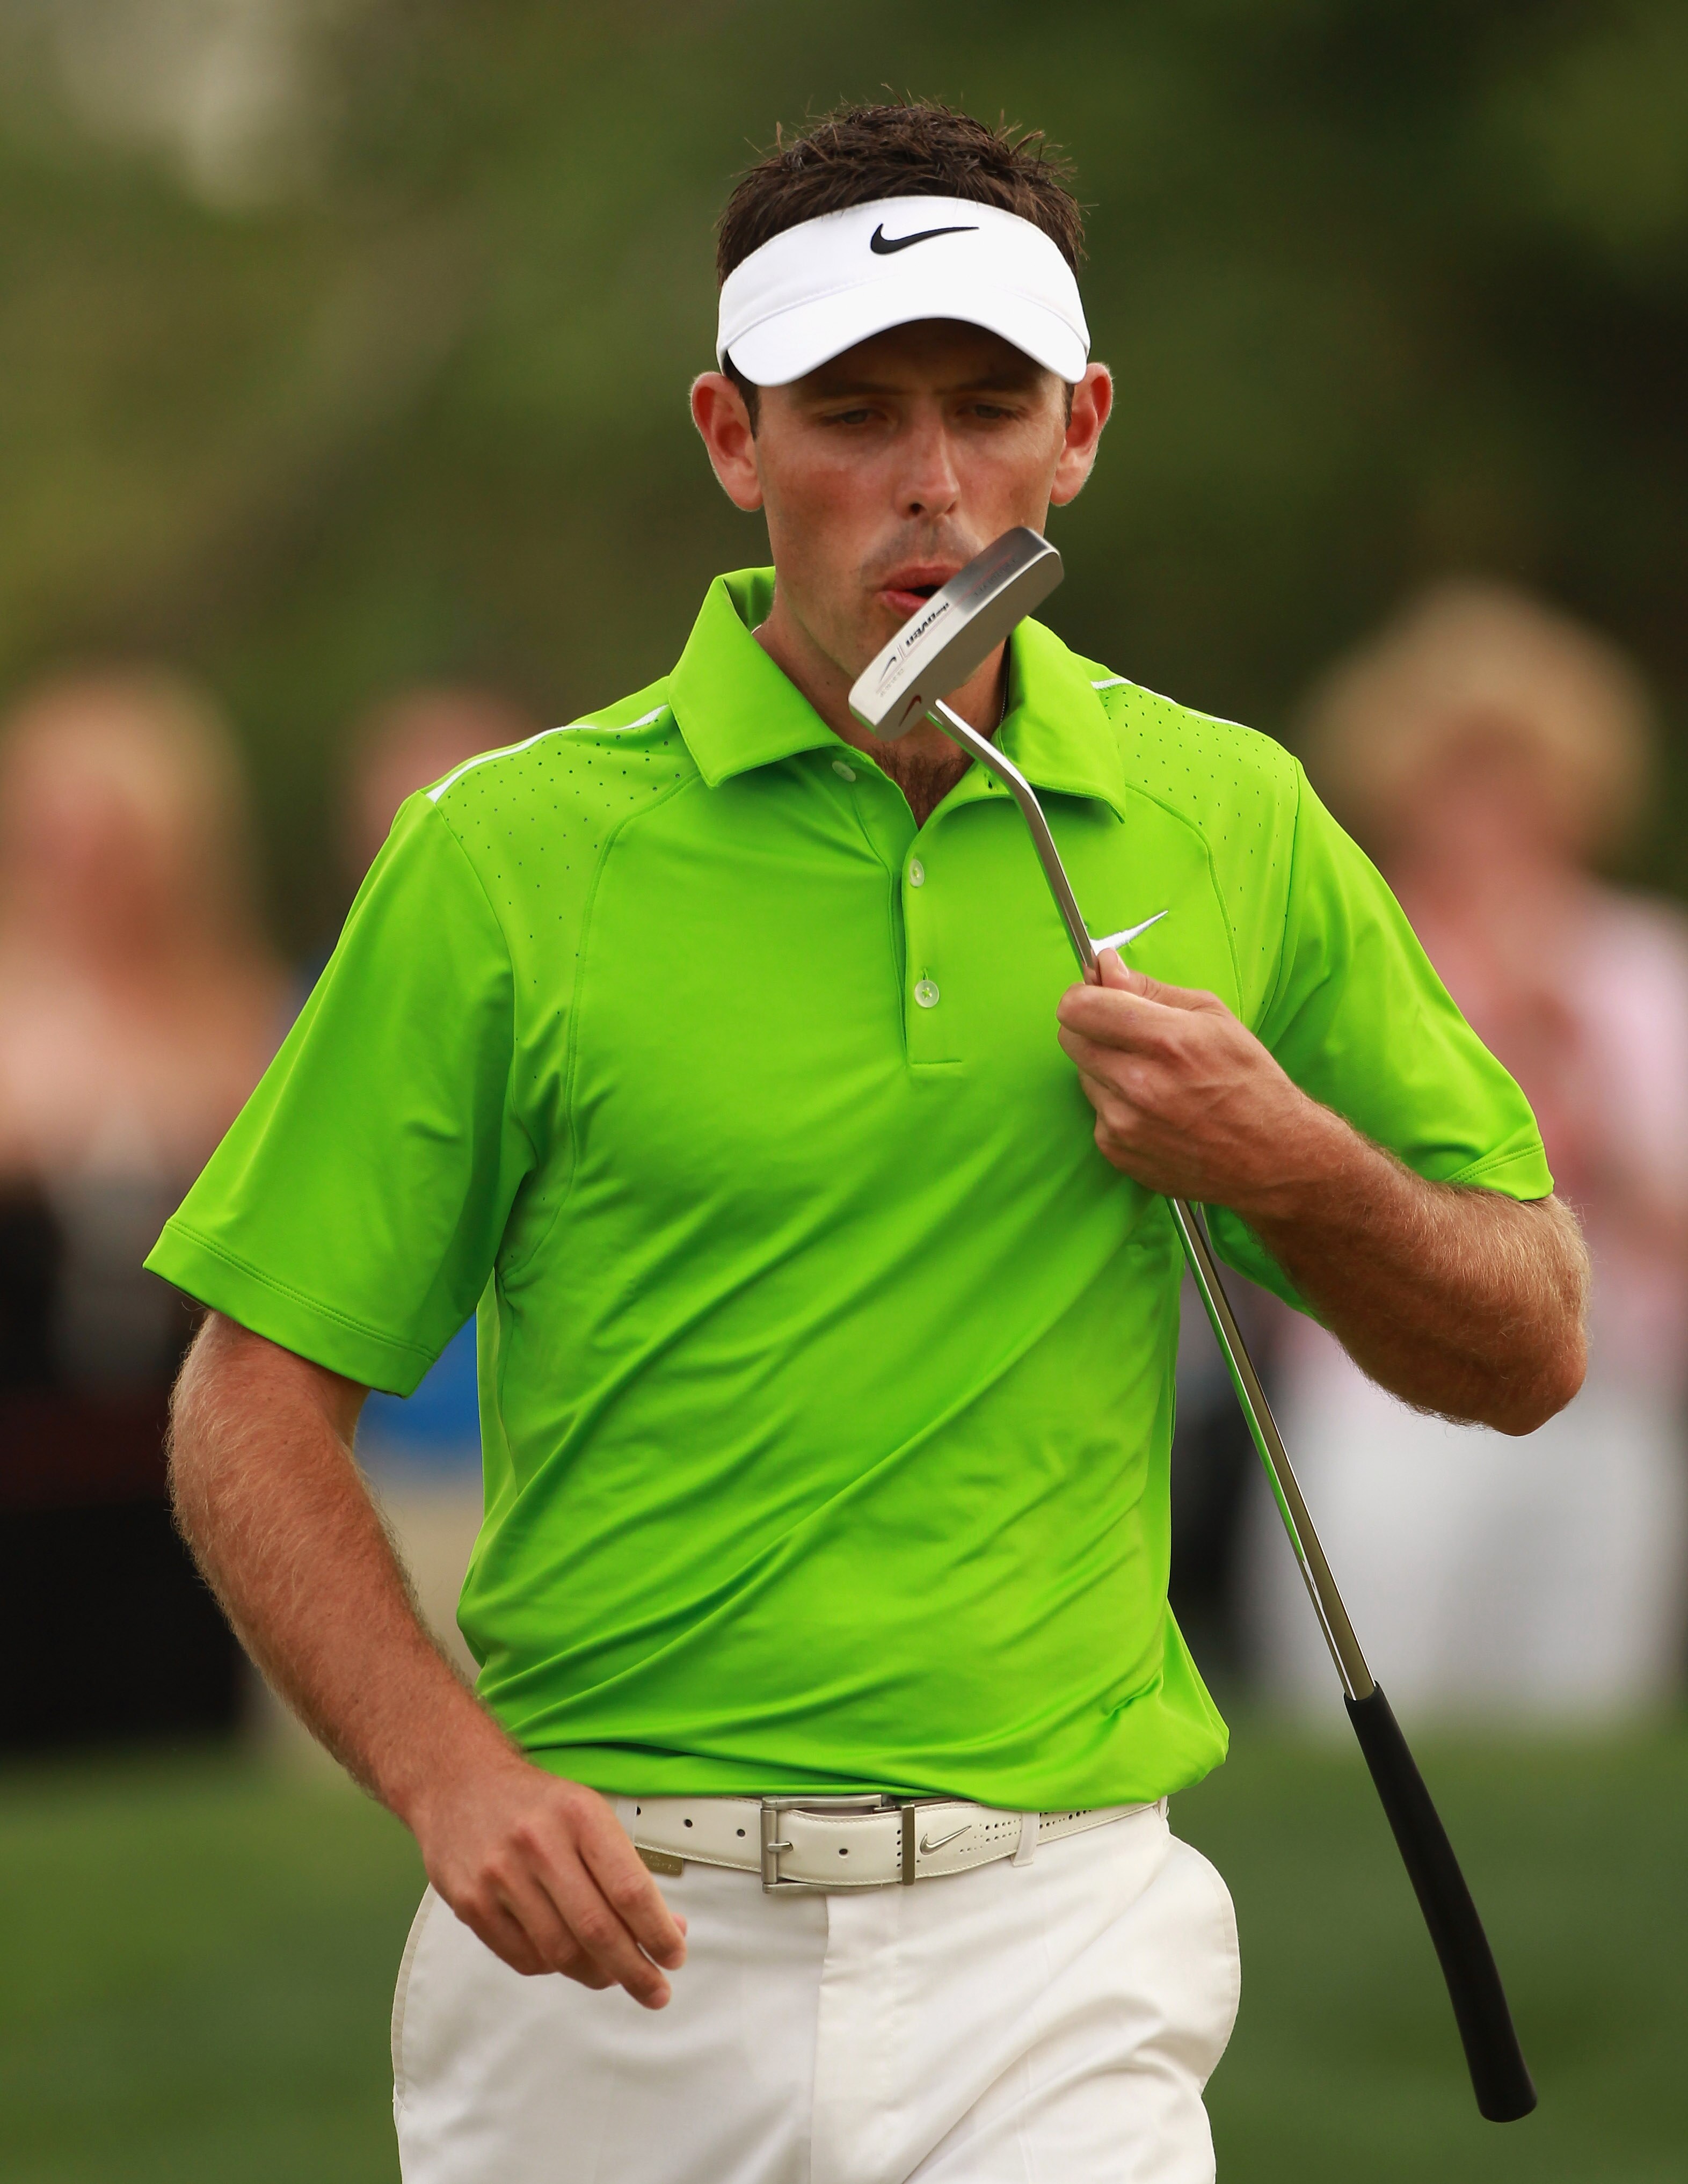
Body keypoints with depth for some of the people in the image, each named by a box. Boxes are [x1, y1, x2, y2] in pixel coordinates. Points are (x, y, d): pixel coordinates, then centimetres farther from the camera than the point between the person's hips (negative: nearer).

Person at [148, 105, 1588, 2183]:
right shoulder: (507, 856, -2)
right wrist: (450, 1772, -17)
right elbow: (256, 1408, -1)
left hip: (1049, 1947, 1)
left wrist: (1292, 1164, -6)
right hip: (606, 1930, -1)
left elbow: (1527, 1351, 14)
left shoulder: (1232, 826, 6)